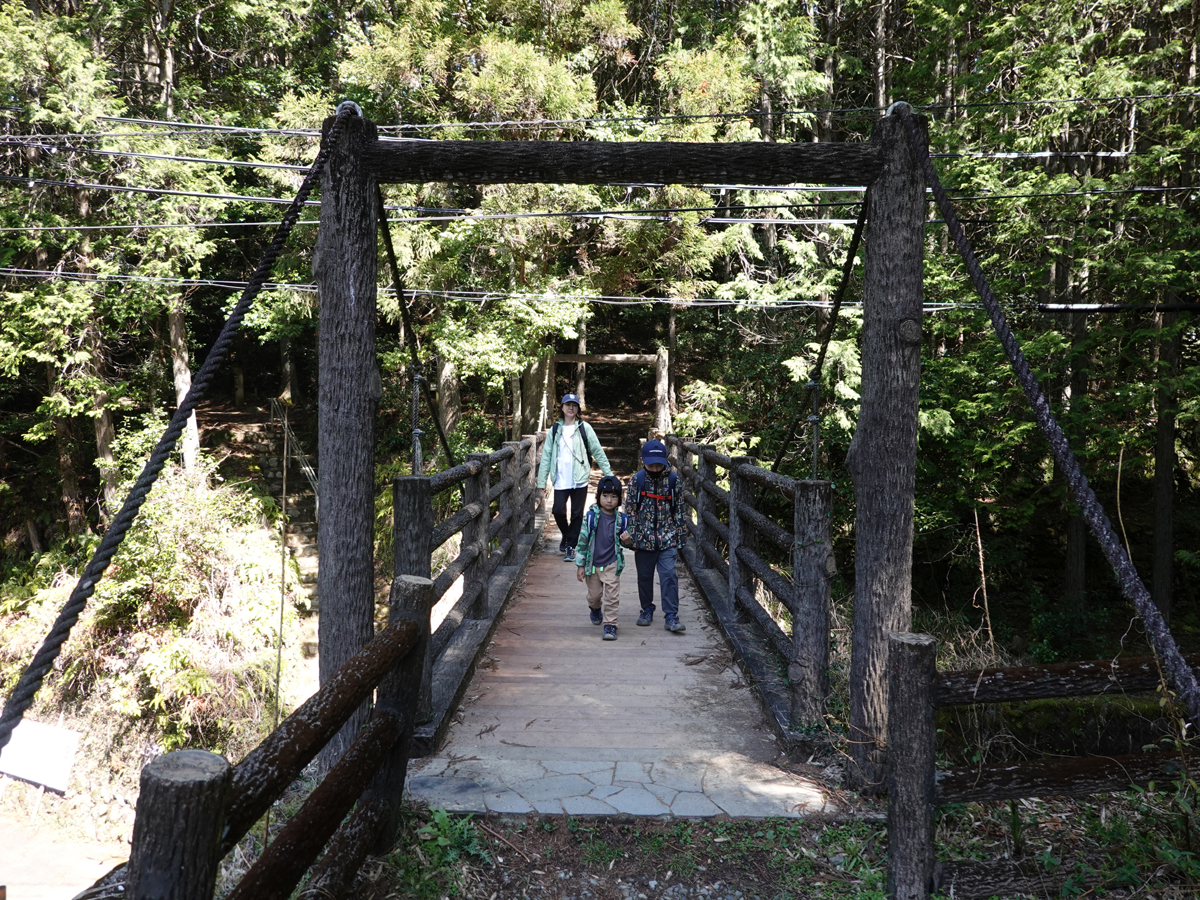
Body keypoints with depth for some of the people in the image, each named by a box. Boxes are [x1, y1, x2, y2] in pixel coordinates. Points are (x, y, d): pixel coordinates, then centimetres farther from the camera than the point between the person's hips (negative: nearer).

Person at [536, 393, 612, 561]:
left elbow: (598, 452, 2)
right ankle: (566, 535, 24)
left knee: (577, 514, 2)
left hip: (580, 479, -1)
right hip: (561, 480, 1)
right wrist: (541, 481, 2)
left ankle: (570, 546, 16)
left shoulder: (584, 428, 2)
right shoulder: (555, 430, 7)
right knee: (558, 511, -6)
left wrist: (609, 474, -3)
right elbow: (546, 456, 7)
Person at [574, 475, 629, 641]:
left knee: (612, 596, -5)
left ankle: (610, 625, 6)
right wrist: (580, 565, -5)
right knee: (594, 594, 16)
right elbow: (582, 540, -5)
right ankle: (595, 609, 48)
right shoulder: (591, 516, -9)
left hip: (612, 564, 0)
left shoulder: (621, 519, -3)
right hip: (593, 564, 0)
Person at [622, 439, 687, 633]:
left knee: (669, 575, -6)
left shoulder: (673, 480, -1)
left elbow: (678, 509, 6)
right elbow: (630, 508, -1)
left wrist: (680, 536, 7)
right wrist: (629, 533, -8)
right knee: (645, 576, 11)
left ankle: (671, 616, -2)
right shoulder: (637, 480, -3)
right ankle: (647, 610, 29)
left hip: (667, 538, 0)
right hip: (644, 537, 0)